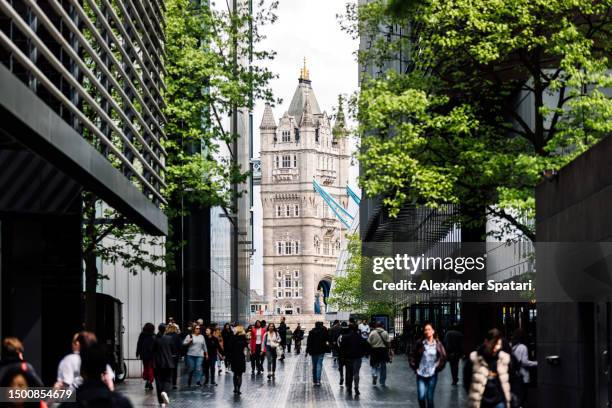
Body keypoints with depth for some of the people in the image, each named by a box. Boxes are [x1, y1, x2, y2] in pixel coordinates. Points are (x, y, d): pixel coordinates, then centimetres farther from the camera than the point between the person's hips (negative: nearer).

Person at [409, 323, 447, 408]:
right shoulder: (420, 343, -1)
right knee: (421, 397, -8)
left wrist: (437, 368, -1)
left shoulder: (438, 344, 0)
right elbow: (413, 356, 6)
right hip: (421, 374, 0)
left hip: (432, 375, 0)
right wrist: (415, 367, 0)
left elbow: (443, 358, 4)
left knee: (430, 398, 2)